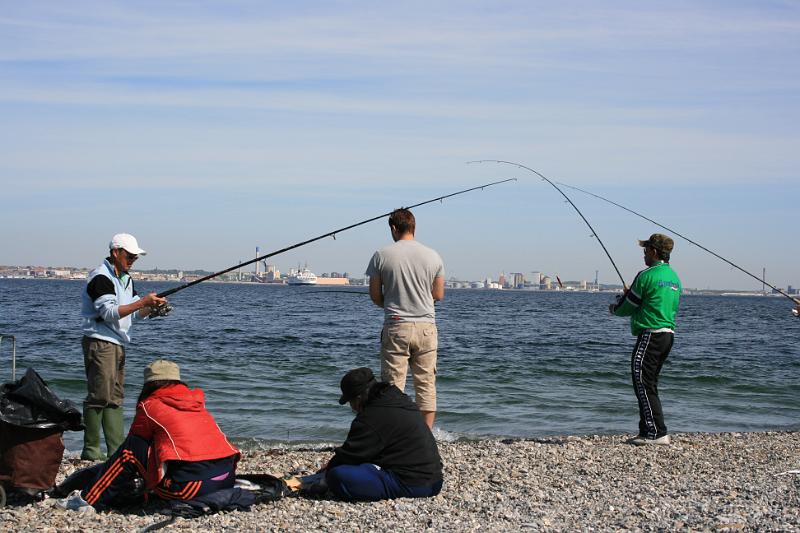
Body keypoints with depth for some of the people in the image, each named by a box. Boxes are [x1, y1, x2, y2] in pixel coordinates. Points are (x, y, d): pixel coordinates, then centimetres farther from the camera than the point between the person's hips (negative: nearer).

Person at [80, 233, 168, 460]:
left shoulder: (125, 279, 16)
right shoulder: (100, 277, -13)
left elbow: (133, 313, 16)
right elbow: (109, 313, -22)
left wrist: (152, 307, -4)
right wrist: (143, 301, -23)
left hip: (117, 343, 10)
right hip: (99, 342, -10)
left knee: (115, 398, 9)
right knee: (99, 396, -8)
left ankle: (117, 450, 12)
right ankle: (91, 450, -2)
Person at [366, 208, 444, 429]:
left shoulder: (381, 255, -4)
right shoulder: (433, 256, 2)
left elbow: (375, 295, 2)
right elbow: (438, 295, 9)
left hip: (395, 327, -2)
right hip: (426, 327, 2)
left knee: (393, 385, 2)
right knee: (426, 384, 7)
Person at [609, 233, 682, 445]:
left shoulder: (646, 276, -12)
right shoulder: (674, 277, 15)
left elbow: (628, 306, -5)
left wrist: (614, 309, 18)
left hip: (650, 335, -9)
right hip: (668, 334, 9)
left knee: (643, 385, -6)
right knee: (649, 385, 14)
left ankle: (658, 433, -9)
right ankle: (646, 431, 16)